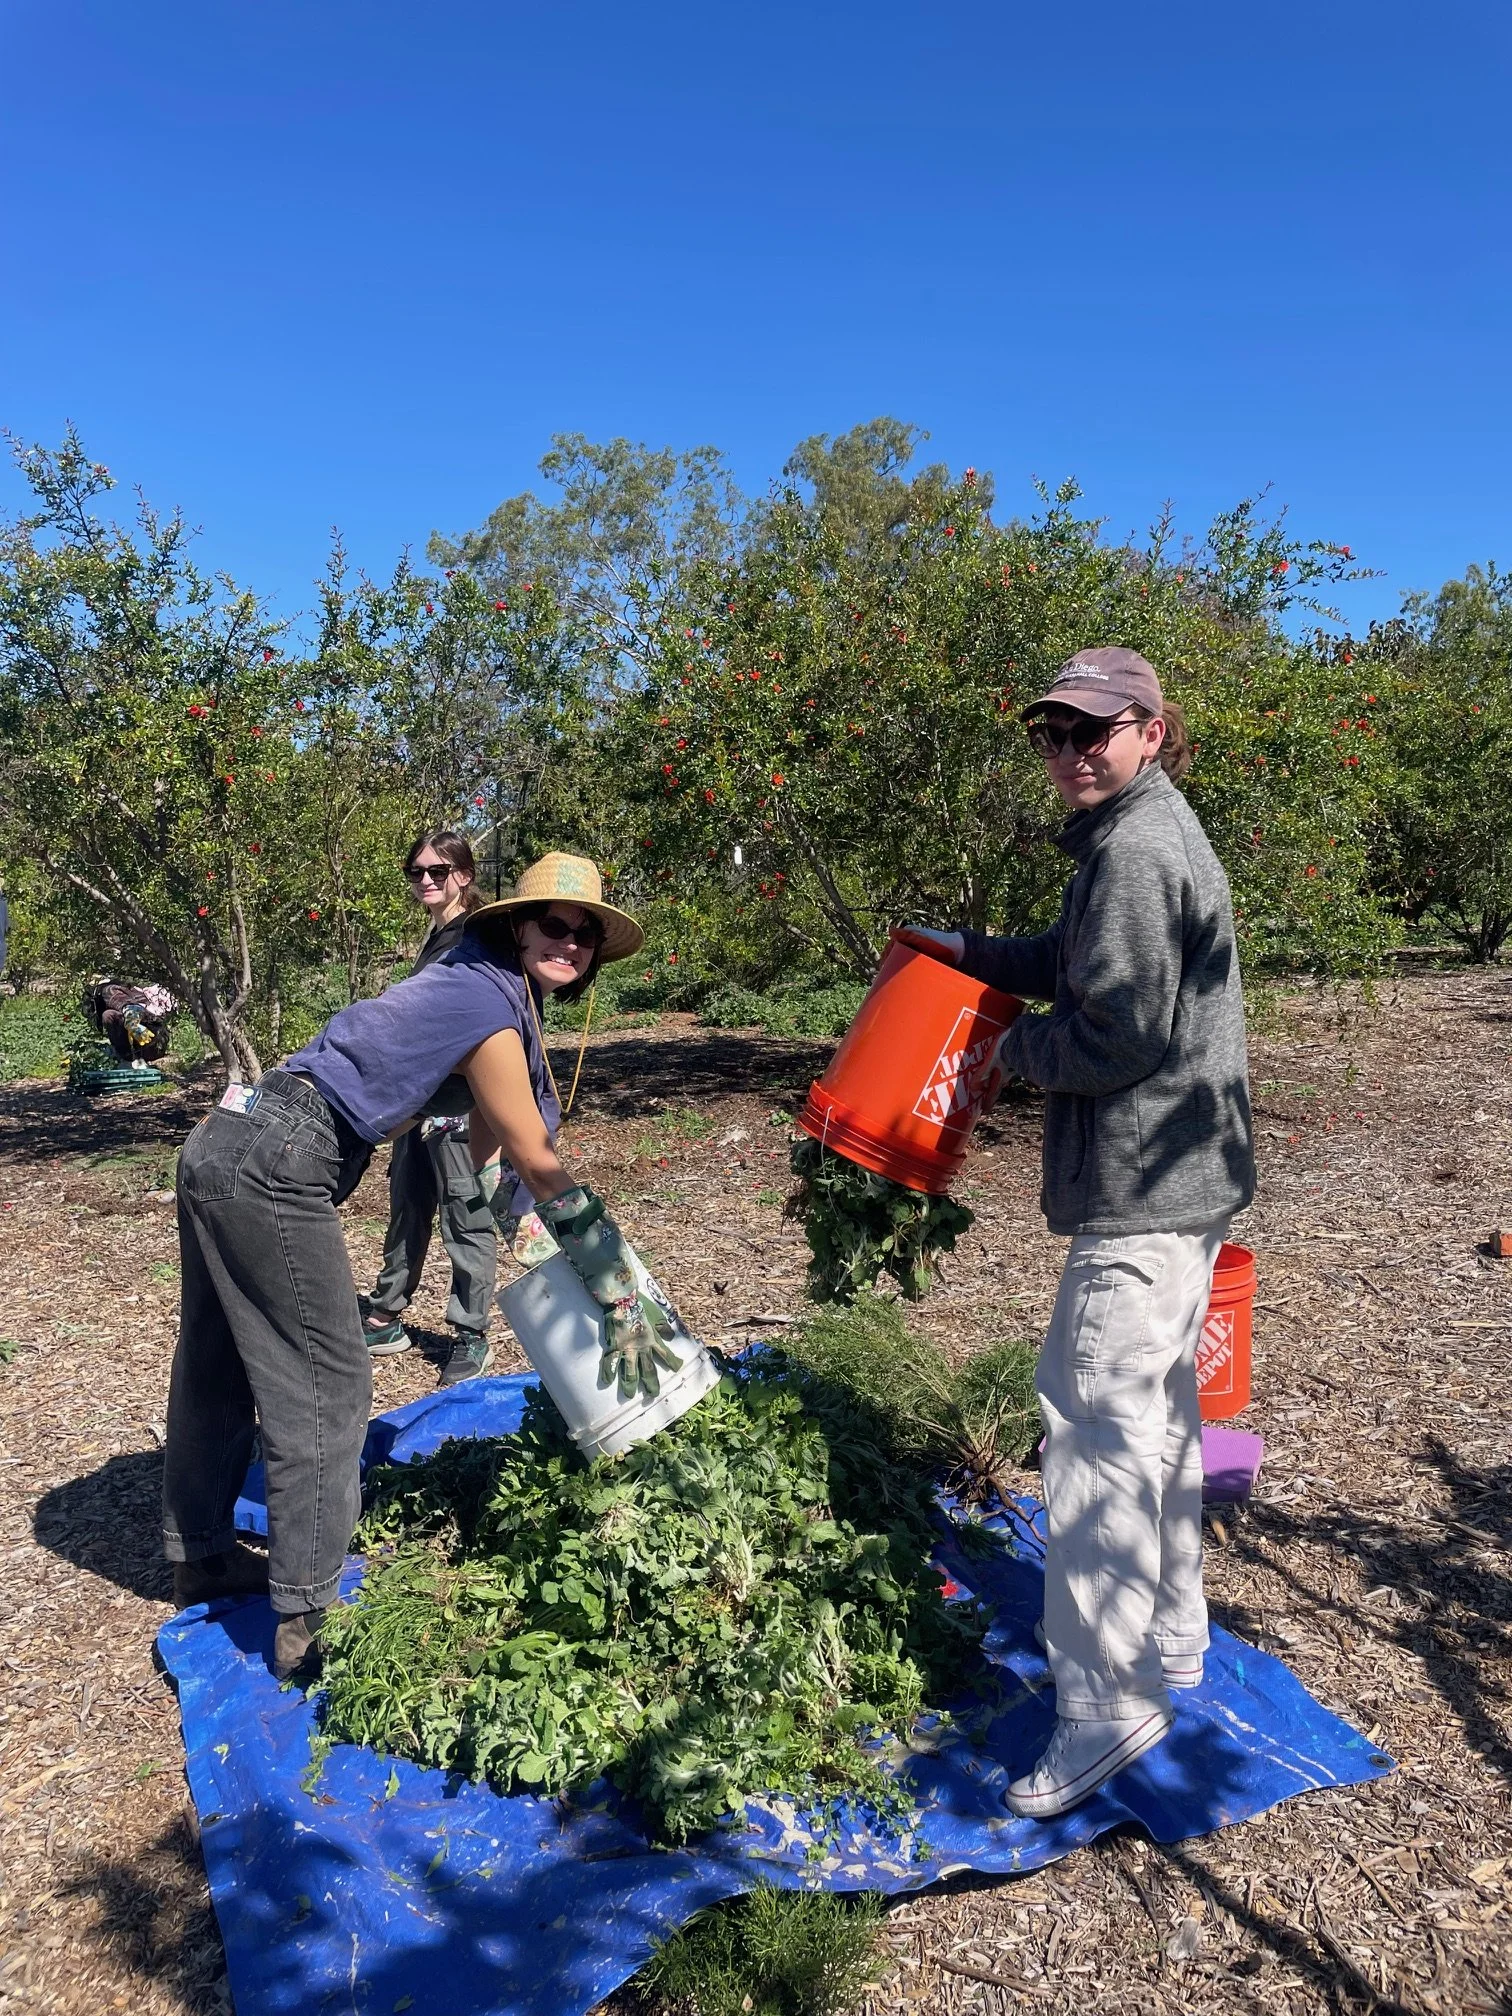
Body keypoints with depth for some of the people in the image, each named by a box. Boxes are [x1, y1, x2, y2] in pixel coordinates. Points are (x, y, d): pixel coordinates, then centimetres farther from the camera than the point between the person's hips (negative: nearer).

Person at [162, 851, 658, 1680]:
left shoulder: (484, 984, 12)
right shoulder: (489, 1010, -16)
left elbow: (492, 1147, 16)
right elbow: (541, 1168, -13)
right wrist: (622, 1304, -5)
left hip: (222, 1147, 10)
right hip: (272, 1173, -10)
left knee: (219, 1364, 22)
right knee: (326, 1384, -1)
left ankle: (200, 1556, 40)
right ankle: (305, 1620, 10)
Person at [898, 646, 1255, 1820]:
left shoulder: (1136, 852, -18)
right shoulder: (1149, 836, 16)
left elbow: (1119, 1032, -21)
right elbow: (1080, 964, 26)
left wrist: (1015, 1051, -6)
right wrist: (972, 953, 20)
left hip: (1144, 1191, -11)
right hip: (1186, 1175, 11)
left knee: (1098, 1419, -7)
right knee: (1157, 1410, 20)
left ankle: (1106, 1702, 4)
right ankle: (1172, 1636, 36)